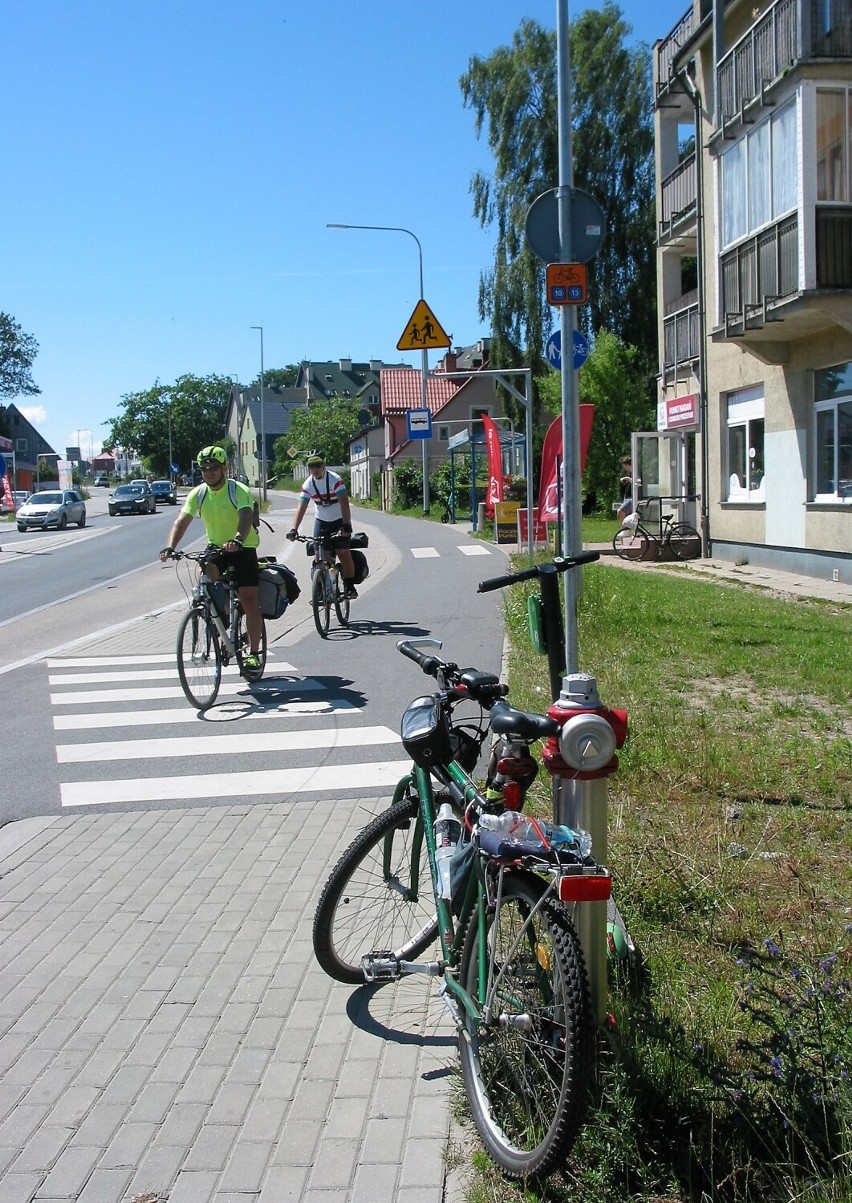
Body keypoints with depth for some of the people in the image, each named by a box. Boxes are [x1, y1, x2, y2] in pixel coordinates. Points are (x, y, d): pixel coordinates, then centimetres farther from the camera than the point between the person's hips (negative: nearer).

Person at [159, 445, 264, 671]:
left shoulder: (239, 491, -18)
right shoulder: (198, 493, -6)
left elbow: (246, 518, -36)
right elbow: (181, 520, -16)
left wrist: (237, 540, -56)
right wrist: (170, 547, -34)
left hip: (243, 549, -3)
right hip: (216, 547, 3)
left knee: (249, 601, -7)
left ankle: (253, 653, 3)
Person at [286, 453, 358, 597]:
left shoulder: (335, 480, -21)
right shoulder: (308, 485, -10)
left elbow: (344, 503, -29)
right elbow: (301, 508, -16)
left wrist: (346, 525, -40)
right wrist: (293, 529, -29)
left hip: (340, 520, -4)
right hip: (321, 521, 4)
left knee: (343, 553, -12)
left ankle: (350, 586, 1)